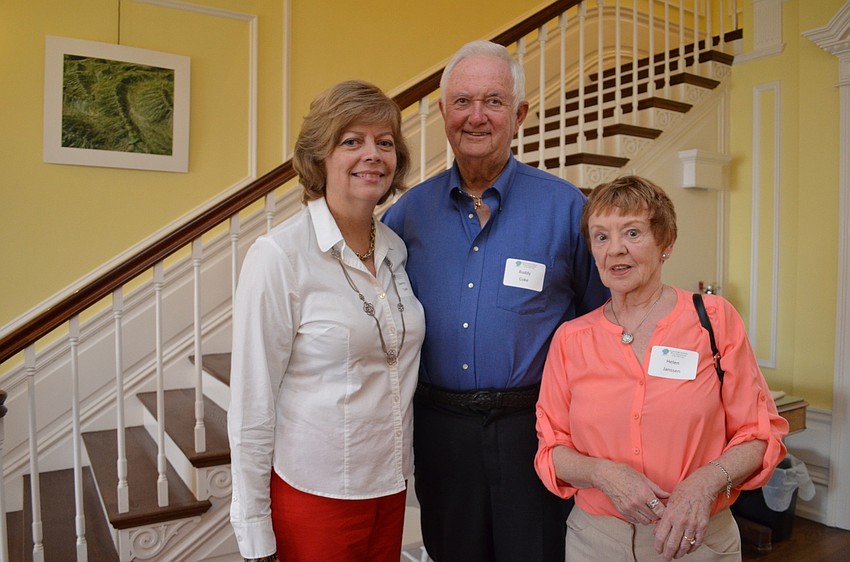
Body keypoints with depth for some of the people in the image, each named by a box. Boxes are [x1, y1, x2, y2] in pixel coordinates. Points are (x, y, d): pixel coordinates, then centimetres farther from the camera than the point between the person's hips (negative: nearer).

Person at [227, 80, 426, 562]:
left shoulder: (397, 248, 1)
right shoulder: (279, 255, -16)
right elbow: (251, 405, -14)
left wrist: (403, 468, 11)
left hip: (392, 486, 5)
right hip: (313, 491, -5)